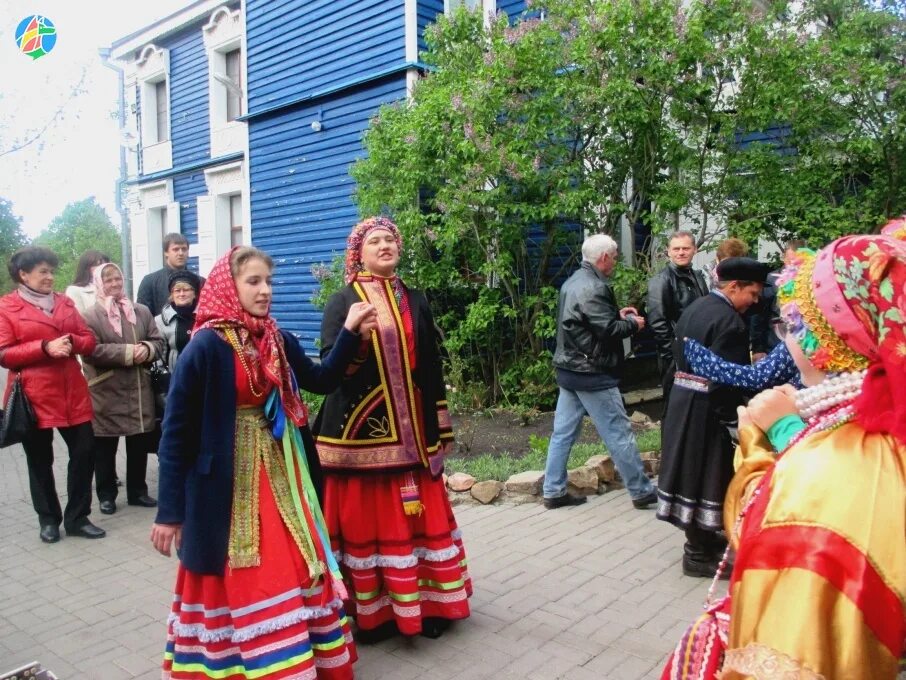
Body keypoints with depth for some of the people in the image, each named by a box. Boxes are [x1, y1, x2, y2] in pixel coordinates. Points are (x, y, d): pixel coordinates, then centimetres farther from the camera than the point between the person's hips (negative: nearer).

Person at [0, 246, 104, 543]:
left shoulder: (64, 302, 12)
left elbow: (89, 340, 10)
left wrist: (70, 342, -12)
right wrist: (45, 347, -20)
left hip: (72, 392, 4)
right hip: (34, 395, -4)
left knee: (85, 451, 3)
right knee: (40, 460, 9)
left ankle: (77, 518, 16)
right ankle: (49, 520, 24)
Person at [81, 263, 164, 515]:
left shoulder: (141, 311, 9)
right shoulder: (91, 316, -4)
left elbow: (158, 341, 9)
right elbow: (92, 350, -15)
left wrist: (146, 349, -13)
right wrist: (128, 352, -20)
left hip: (139, 390, 4)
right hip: (106, 392, -3)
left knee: (140, 444, 10)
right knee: (105, 447, 7)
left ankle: (137, 491, 25)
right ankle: (106, 495, 21)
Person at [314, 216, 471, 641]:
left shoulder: (415, 301, 11)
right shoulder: (342, 302, -1)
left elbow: (431, 366, 12)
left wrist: (439, 428, 10)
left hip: (410, 430, 4)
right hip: (362, 429, -4)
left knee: (419, 517, 9)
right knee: (366, 518, 2)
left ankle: (424, 603, 23)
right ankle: (371, 611, 16)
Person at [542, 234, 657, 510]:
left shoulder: (573, 282, 12)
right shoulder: (594, 288, -19)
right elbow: (609, 331, -21)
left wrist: (617, 314, 14)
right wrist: (632, 324, -3)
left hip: (569, 370, 10)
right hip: (592, 374, -10)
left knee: (563, 432, 11)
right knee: (619, 433, 2)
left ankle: (553, 492, 16)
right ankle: (642, 492, 13)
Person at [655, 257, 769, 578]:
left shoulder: (694, 307, 11)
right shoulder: (730, 321, -19)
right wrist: (733, 420, -16)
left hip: (681, 399, 10)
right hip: (705, 409, -10)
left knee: (691, 469, 18)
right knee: (705, 474, 1)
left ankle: (701, 538, 34)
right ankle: (699, 554, 13)